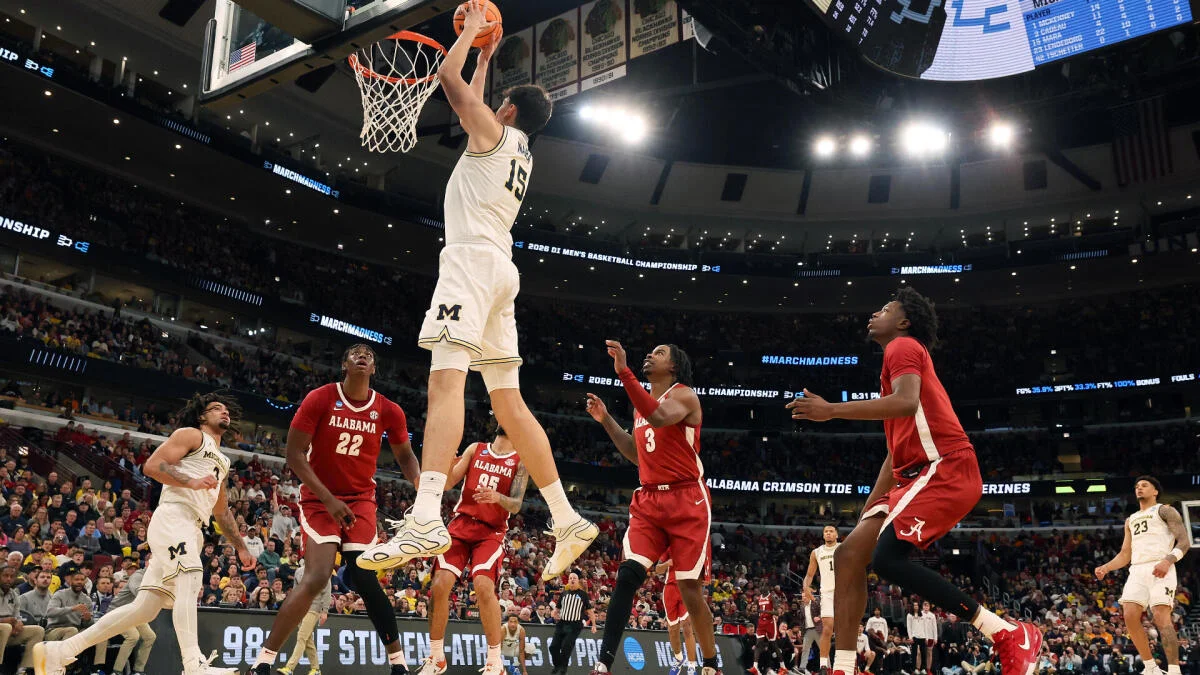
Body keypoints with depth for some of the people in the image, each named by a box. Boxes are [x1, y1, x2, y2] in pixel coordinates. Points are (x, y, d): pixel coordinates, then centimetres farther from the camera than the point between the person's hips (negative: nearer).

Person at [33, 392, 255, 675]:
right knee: (190, 580, -27)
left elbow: (222, 511, 34)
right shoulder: (190, 435, 6)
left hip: (192, 530, 8)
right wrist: (191, 482, -17)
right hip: (173, 516, -8)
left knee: (144, 608, 2)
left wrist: (241, 547, 30)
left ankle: (58, 652, 8)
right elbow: (151, 465, -7)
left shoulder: (222, 461, 30)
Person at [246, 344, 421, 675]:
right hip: (320, 499, -2)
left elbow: (405, 456, 13)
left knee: (364, 576, -12)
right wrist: (328, 499, -17)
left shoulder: (389, 411, -1)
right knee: (317, 576, -20)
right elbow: (294, 453, -10)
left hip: (360, 499, 3)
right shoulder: (319, 399, -10)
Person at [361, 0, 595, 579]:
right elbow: (471, 110, 44)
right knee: (509, 404, 7)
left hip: (473, 260, -9)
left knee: (446, 380, -24)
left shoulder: (494, 133, 4)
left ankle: (425, 522, -39)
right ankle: (567, 521, 6)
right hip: (501, 271, 9)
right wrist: (486, 55, 48)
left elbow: (448, 76, 2)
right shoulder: (519, 153, 27)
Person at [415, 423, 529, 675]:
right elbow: (448, 483, 4)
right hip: (461, 524, 3)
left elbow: (516, 505, -5)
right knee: (440, 585, -11)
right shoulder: (475, 449, 10)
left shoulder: (521, 462, 4)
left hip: (491, 532, -2)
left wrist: (497, 497, -27)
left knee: (484, 586, -24)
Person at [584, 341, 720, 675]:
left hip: (687, 502, -5)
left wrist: (623, 371, -33)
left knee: (690, 588, -1)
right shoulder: (642, 402, 16)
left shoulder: (684, 395, -6)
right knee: (628, 574, -12)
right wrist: (605, 420, 18)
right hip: (648, 501, 5)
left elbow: (660, 418, -30)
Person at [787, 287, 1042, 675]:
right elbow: (897, 451, 30)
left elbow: (906, 403, -23)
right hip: (920, 475, 10)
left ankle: (1010, 635, -17)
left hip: (944, 468, -10)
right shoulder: (901, 356, 30)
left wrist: (832, 410, -21)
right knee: (849, 555, 2)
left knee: (888, 558, -24)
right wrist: (867, 514, 27)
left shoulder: (904, 346, 1)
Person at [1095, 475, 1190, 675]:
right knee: (1130, 617, -9)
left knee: (1161, 617, -19)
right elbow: (1125, 554, 28)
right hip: (1137, 570, 6)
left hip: (1160, 569, -6)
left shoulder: (1165, 510, 10)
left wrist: (1168, 561, -21)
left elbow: (1184, 541, -3)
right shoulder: (1130, 520, 29)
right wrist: (1106, 567, 9)